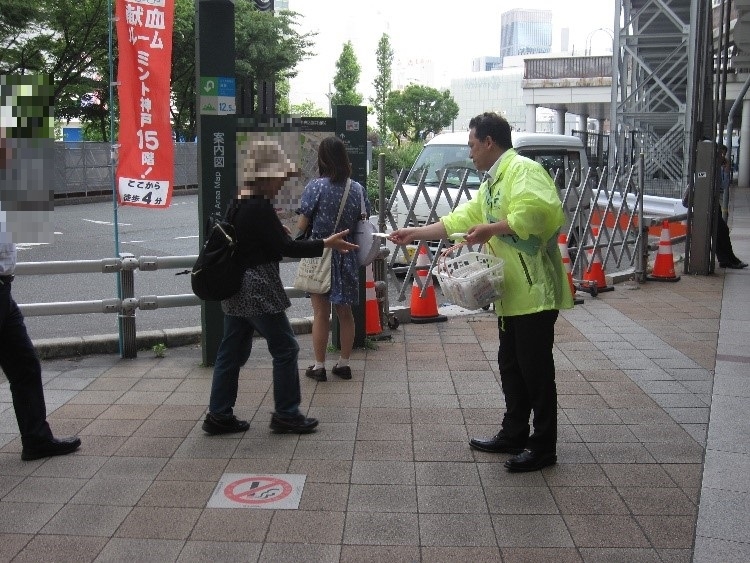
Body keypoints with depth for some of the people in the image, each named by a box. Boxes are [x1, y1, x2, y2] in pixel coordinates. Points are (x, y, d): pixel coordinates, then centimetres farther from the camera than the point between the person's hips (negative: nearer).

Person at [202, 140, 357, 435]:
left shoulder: (238, 203, 9)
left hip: (235, 288, 9)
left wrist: (278, 231, 12)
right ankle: (286, 415, 11)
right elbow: (285, 247, -19)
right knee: (286, 348, 3)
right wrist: (326, 244, -15)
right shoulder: (260, 208, -19)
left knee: (232, 351, 14)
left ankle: (219, 415, 19)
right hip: (257, 290, -9)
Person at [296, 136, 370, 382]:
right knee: (345, 313, 14)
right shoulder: (357, 189, -2)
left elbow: (301, 226, -13)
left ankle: (319, 366, 14)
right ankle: (344, 364, 22)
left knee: (321, 314, 6)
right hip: (347, 258, 3)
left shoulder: (316, 187, -13)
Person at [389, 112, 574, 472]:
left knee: (536, 369, -2)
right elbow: (458, 221, 25)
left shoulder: (523, 170, -12)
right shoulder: (491, 184, 20)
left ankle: (544, 446, 8)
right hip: (511, 293, 10)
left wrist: (492, 228, -24)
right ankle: (514, 434, 29)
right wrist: (414, 234, 24)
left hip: (535, 291, -10)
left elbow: (540, 210, -29)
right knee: (510, 366, 17)